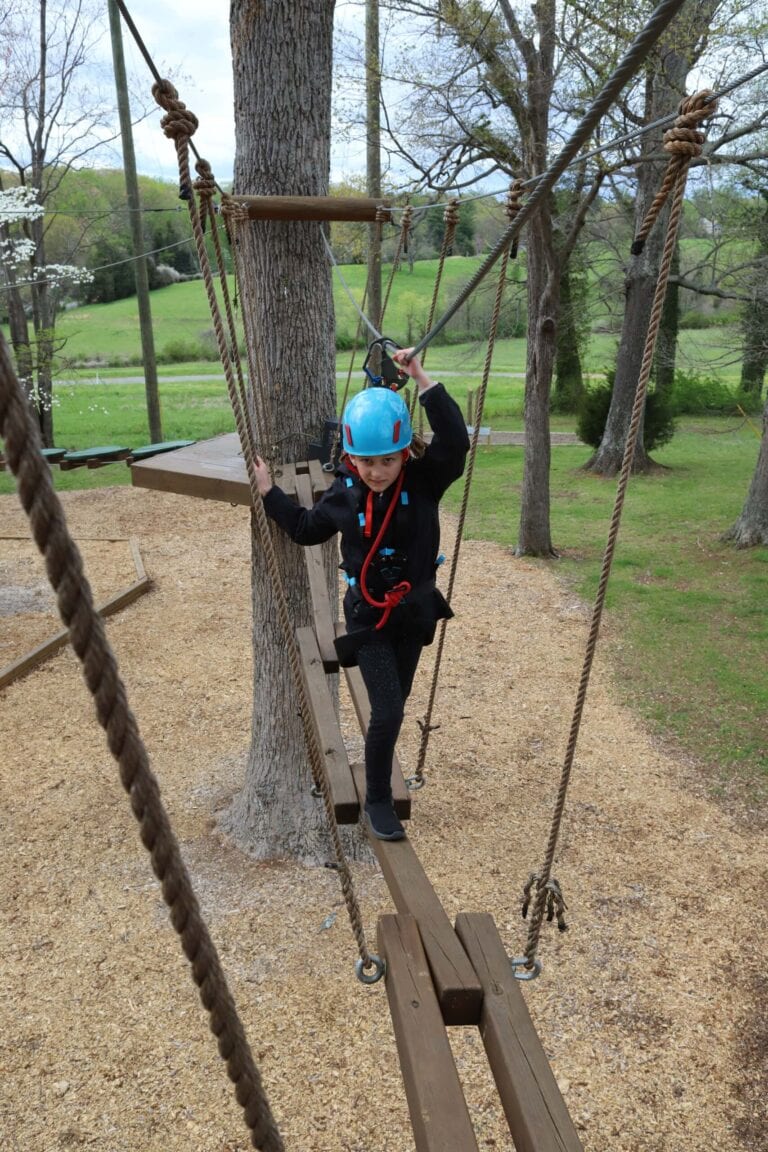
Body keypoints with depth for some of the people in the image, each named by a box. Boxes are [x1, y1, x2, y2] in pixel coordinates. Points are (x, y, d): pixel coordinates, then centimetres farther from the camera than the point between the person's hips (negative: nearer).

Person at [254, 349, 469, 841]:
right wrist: (269, 492, 4)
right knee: (388, 710, -8)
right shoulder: (344, 494, -10)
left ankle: (381, 777, 42)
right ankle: (378, 799, 13)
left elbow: (456, 442, -33)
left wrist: (422, 379, -35)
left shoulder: (424, 481, -15)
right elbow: (307, 529, 9)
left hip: (414, 610, 2)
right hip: (368, 616, -1)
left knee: (394, 706, 17)